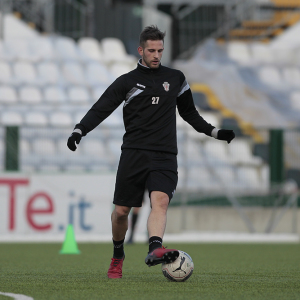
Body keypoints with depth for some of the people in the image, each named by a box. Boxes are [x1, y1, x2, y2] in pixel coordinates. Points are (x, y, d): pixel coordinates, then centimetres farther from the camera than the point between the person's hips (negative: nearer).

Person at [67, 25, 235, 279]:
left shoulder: (176, 79, 15)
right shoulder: (127, 82, 8)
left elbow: (189, 113, 28)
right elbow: (100, 109, 2)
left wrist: (215, 132, 23)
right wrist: (79, 131, -13)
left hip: (164, 155, 0)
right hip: (133, 152, 0)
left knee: (160, 200, -25)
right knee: (121, 211, 2)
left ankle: (155, 250, -45)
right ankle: (117, 256, 27)